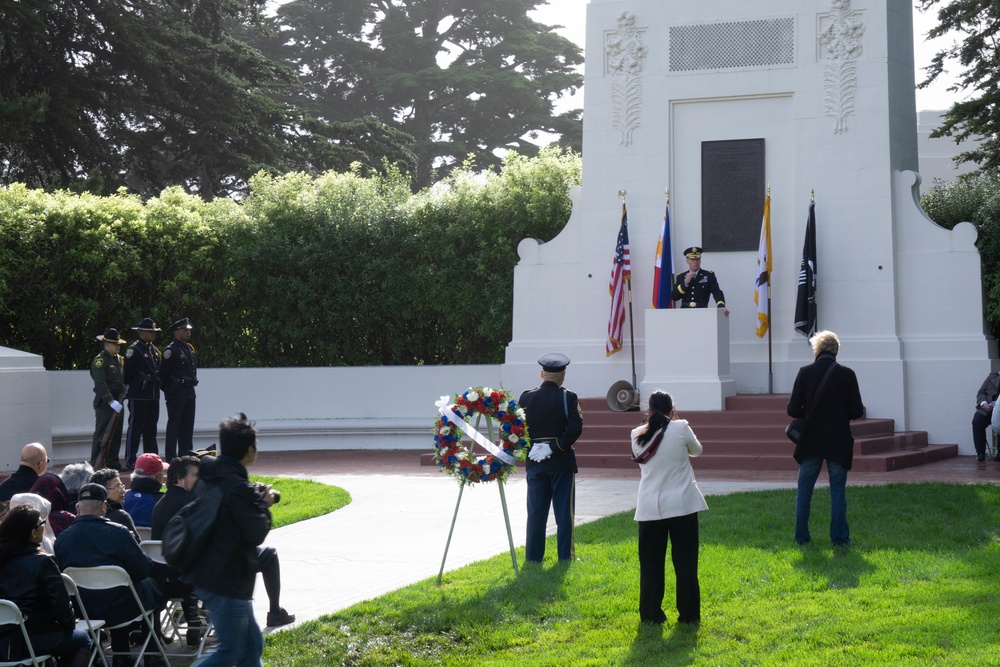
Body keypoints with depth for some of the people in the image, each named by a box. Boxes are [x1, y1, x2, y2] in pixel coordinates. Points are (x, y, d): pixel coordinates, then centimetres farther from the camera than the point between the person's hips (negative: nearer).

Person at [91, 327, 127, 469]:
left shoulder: (118, 359, 15)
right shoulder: (100, 360, -12)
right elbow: (101, 384, -19)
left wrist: (122, 395, 6)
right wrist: (111, 401, -23)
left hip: (116, 402, 8)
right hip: (104, 404, -8)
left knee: (116, 435, 12)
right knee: (102, 435, -7)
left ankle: (113, 463, 20)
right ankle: (96, 465, -4)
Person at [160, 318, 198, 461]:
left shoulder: (190, 348, 15)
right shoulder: (171, 350, -11)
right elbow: (163, 373, -11)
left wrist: (192, 381, 15)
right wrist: (168, 390, -6)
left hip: (189, 391, 8)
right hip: (176, 392, -8)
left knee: (188, 424, 11)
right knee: (174, 424, -5)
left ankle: (187, 454, 18)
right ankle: (170, 458, -2)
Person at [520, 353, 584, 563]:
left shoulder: (526, 398, 0)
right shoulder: (568, 398, -7)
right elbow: (575, 428, -17)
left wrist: (530, 448, 6)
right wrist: (554, 447, -15)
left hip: (535, 462, 2)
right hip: (562, 461, -2)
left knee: (536, 512, 8)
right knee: (564, 511, 5)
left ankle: (533, 555, 9)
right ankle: (565, 555, 7)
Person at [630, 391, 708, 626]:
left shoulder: (637, 435, -1)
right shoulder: (681, 429, -7)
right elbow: (697, 450, 11)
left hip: (650, 507, 2)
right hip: (682, 505, -2)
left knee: (651, 562, 10)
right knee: (685, 562, 6)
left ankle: (650, 614, 13)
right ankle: (688, 614, 10)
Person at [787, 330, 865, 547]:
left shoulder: (805, 373, -7)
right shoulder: (847, 374, -6)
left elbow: (793, 409, -7)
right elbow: (857, 411, -5)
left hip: (811, 442, 0)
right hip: (838, 443, 0)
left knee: (804, 490, 12)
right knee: (838, 491, 7)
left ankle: (801, 536, 14)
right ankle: (839, 537, 7)